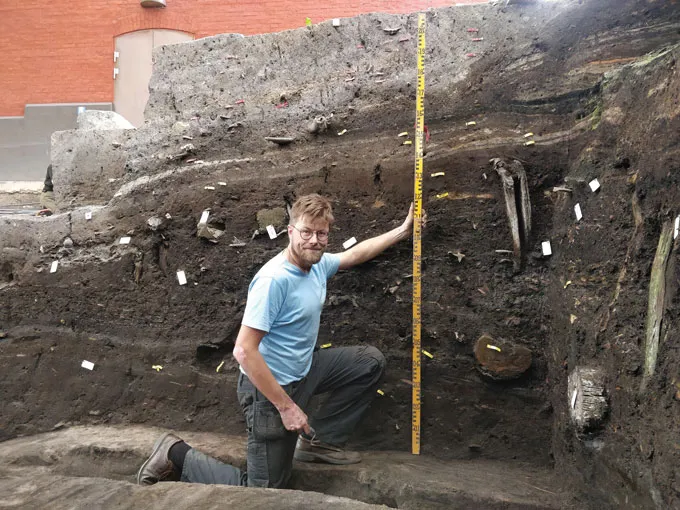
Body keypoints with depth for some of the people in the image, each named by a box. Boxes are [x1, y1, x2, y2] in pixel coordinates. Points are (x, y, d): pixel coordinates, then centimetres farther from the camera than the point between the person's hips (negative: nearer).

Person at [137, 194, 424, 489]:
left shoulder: (318, 264, -2)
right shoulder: (274, 279, -28)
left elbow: (355, 254, 21)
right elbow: (244, 351, -29)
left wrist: (403, 231, 22)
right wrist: (286, 406, -24)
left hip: (304, 372, 9)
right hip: (269, 387, -9)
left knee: (370, 361, 12)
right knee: (265, 491, -3)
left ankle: (321, 440, 18)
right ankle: (176, 455, 12)